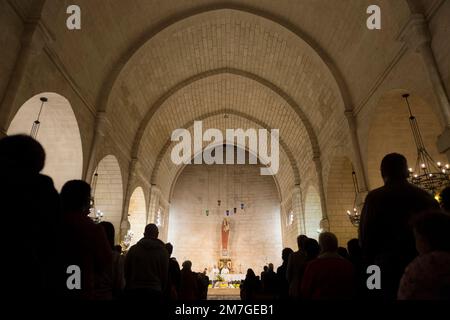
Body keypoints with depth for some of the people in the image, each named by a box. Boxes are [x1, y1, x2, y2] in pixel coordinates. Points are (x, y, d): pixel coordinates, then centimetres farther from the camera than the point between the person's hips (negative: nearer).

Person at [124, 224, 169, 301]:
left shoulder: (133, 249, 2)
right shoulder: (163, 251, 0)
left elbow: (126, 271, 5)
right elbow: (165, 275, 2)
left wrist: (127, 288, 15)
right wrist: (162, 292, 12)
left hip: (134, 290, 1)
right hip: (154, 291, -1)